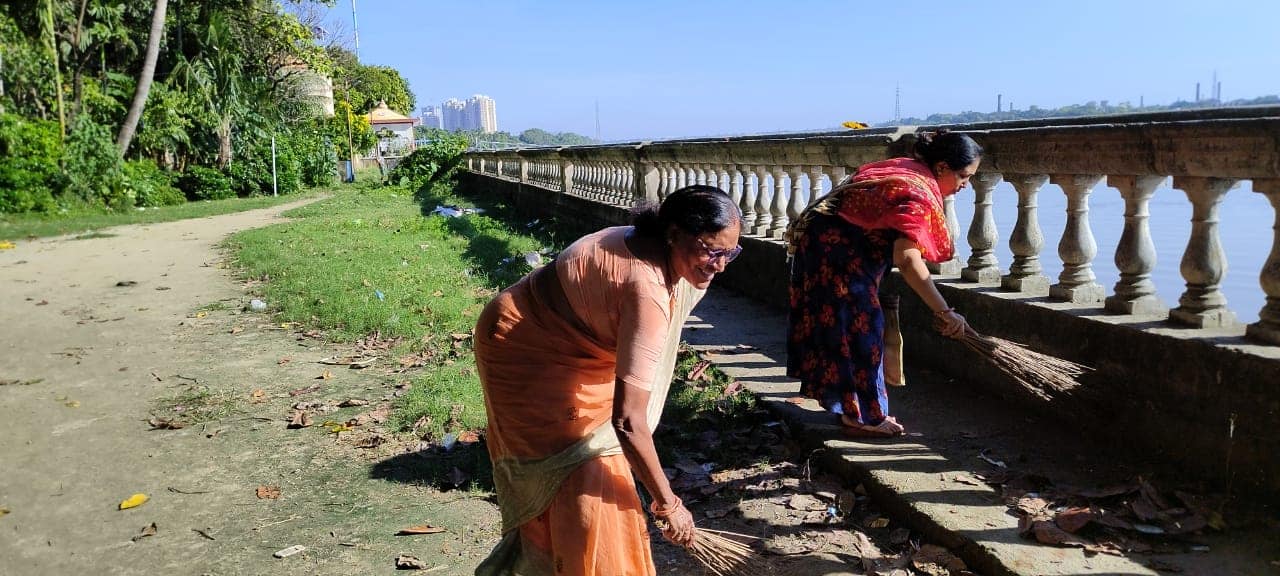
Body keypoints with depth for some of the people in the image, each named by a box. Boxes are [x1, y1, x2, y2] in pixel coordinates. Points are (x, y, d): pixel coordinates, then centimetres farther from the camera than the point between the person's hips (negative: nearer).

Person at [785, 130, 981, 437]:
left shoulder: (903, 167, 9)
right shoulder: (921, 193, -20)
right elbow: (907, 260, -30)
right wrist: (944, 312, -26)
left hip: (819, 241, 10)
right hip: (837, 252, -10)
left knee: (835, 325, 15)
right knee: (860, 329, -3)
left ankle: (848, 404, 26)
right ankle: (862, 417, 7)